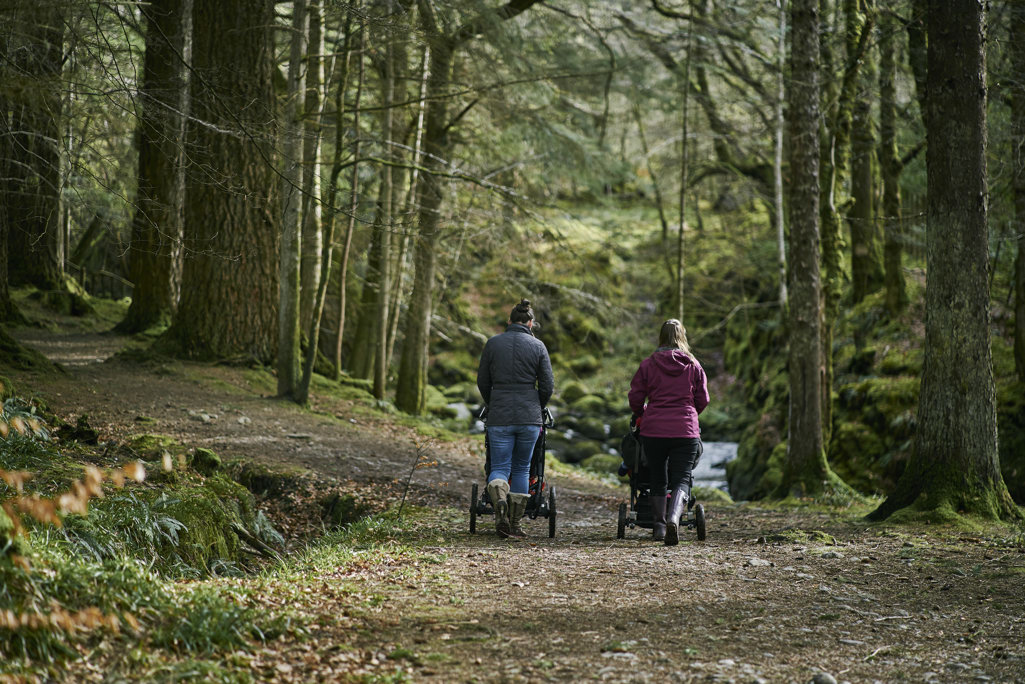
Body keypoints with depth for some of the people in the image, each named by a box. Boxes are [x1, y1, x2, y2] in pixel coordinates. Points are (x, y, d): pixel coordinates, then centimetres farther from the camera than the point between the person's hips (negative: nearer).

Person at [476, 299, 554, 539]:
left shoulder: (493, 344, 2)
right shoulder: (537, 346, 0)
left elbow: (483, 382, 8)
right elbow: (547, 386, -1)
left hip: (499, 417, 0)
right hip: (529, 419, 0)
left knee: (500, 468, 5)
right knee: (521, 468, 13)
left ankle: (499, 499, -28)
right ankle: (514, 524, 13)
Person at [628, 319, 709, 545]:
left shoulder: (648, 364, 2)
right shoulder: (693, 365, 5)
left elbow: (635, 398, 3)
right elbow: (703, 400, 9)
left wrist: (641, 415, 23)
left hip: (653, 430, 0)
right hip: (686, 431, 0)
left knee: (657, 480, 14)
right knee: (682, 480, -2)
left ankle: (659, 525, 15)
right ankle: (673, 518, -26)